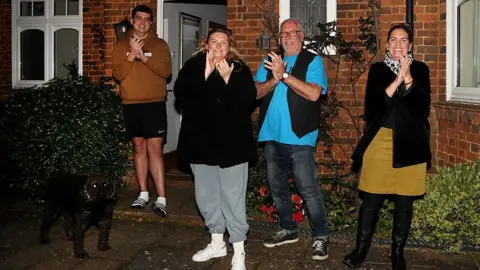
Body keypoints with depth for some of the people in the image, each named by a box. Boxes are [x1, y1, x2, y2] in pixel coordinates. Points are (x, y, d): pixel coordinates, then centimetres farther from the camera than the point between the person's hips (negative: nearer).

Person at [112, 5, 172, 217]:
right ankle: (143, 193, 18)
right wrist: (132, 56, -15)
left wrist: (144, 57, -19)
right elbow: (117, 74, -2)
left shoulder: (159, 44, 4)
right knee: (139, 147, 10)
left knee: (155, 149, -7)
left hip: (154, 104, -3)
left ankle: (161, 198, -7)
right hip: (131, 104, 3)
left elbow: (166, 71, -9)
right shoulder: (121, 45, 9)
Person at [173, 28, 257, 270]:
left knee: (233, 196, -2)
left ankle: (238, 251, 9)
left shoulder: (239, 69, -2)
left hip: (232, 143, -3)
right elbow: (179, 93, -12)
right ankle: (217, 243, 31)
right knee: (206, 195, 13)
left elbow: (249, 100, -14)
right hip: (201, 141, 4)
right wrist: (206, 73, -19)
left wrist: (228, 79, -23)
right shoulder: (193, 66, 3)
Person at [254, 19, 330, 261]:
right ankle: (288, 230, 31)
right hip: (272, 136, 6)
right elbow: (256, 92, 3)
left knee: (308, 189, -5)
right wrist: (274, 80, -15)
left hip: (299, 137, -6)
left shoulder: (312, 61, -2)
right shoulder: (270, 61, 13)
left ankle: (321, 237, 8)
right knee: (277, 187, 15)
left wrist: (285, 75, -21)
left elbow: (314, 93, -17)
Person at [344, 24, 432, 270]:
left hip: (410, 142, 0)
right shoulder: (377, 69, 7)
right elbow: (371, 106, -7)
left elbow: (423, 107, -7)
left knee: (404, 200, 6)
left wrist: (408, 78, -17)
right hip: (379, 141, 0)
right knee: (371, 198, 1)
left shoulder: (420, 69, 6)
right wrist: (396, 81, -16)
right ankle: (361, 248, 13)